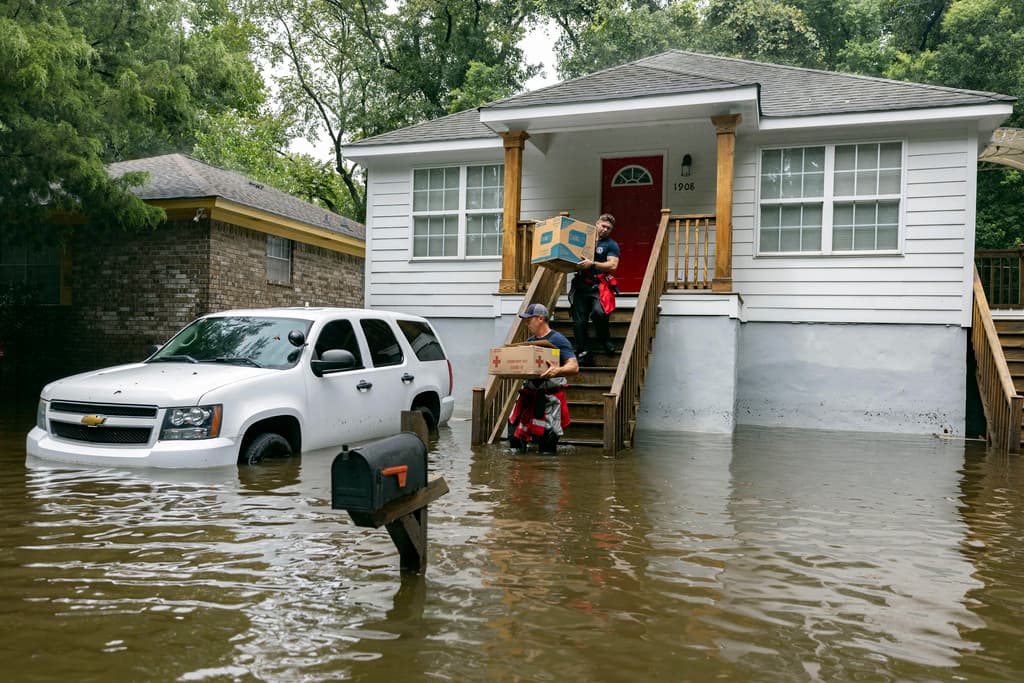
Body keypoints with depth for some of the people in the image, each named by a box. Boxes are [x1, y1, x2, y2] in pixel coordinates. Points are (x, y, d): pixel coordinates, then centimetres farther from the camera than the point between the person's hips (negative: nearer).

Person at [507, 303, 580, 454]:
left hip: (550, 397, -6)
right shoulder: (530, 341, 16)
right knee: (515, 437, 3)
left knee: (547, 442, -2)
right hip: (528, 395, 7)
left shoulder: (557, 340, -7)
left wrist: (557, 370, -34)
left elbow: (574, 367, -15)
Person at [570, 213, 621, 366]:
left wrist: (592, 264, -19)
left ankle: (604, 339, -1)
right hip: (581, 285, 4)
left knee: (598, 312, -28)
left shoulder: (611, 245, 8)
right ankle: (584, 353, 2)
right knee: (579, 321, -3)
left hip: (599, 286, -4)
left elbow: (612, 265, -7)